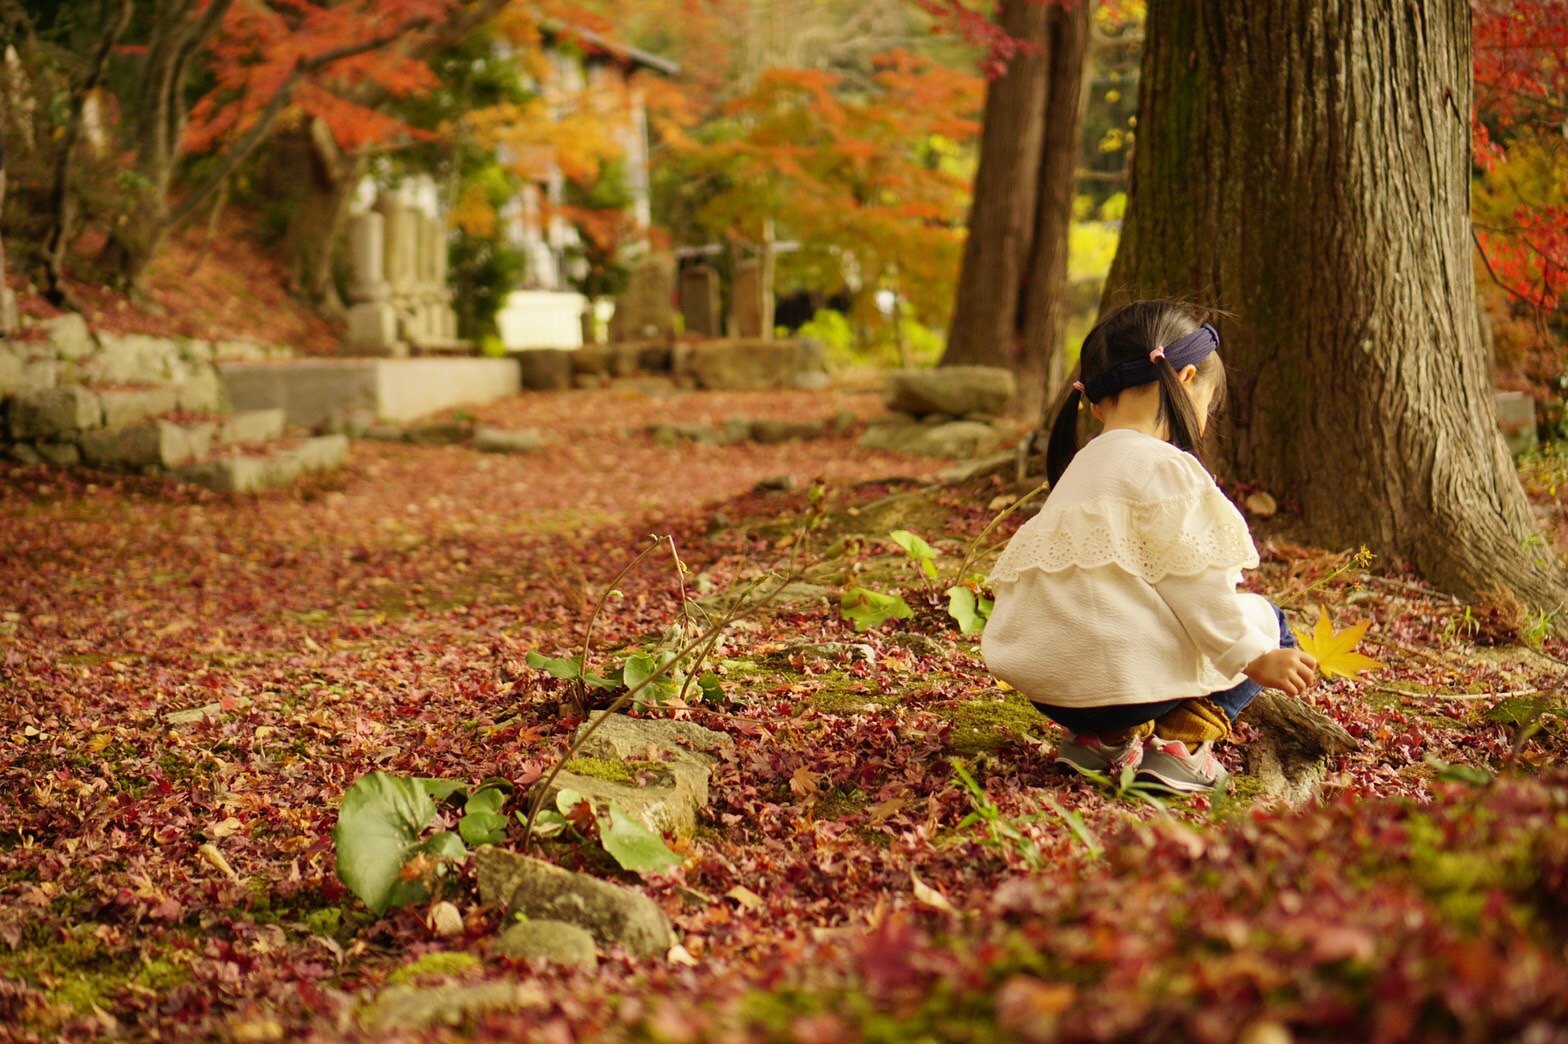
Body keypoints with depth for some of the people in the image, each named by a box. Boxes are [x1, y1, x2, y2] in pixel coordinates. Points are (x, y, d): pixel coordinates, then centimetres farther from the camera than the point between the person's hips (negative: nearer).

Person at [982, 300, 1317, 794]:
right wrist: (1256, 659, -5)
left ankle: (1106, 737, 13)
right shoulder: (1165, 468, -9)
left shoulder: (1080, 465, 19)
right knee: (1263, 619, 12)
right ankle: (1180, 739, -2)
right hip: (1122, 677, -9)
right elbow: (1194, 586, -13)